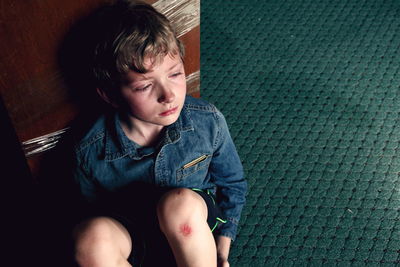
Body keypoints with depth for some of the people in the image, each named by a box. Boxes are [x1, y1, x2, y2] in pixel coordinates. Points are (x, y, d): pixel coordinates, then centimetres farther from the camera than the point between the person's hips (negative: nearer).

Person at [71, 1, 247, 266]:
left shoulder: (208, 121, -18)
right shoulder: (90, 152, -21)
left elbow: (233, 184, 0)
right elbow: (97, 211, -1)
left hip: (195, 221, 1)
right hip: (130, 235, 0)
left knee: (180, 202, -36)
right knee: (91, 236, -35)